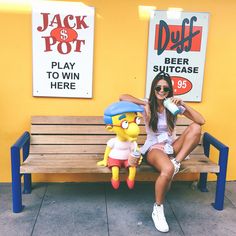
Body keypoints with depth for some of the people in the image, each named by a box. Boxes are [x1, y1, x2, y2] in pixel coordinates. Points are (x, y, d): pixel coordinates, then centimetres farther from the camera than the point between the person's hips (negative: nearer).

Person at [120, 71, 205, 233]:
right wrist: (145, 104, -18)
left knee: (195, 127, -20)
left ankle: (176, 163, -23)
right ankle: (158, 209, -16)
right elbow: (122, 97, -13)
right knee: (167, 169, -38)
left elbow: (201, 121, -6)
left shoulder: (174, 106, 2)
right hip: (153, 149, -4)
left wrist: (183, 104, -16)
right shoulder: (147, 106, -3)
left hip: (171, 147, 4)